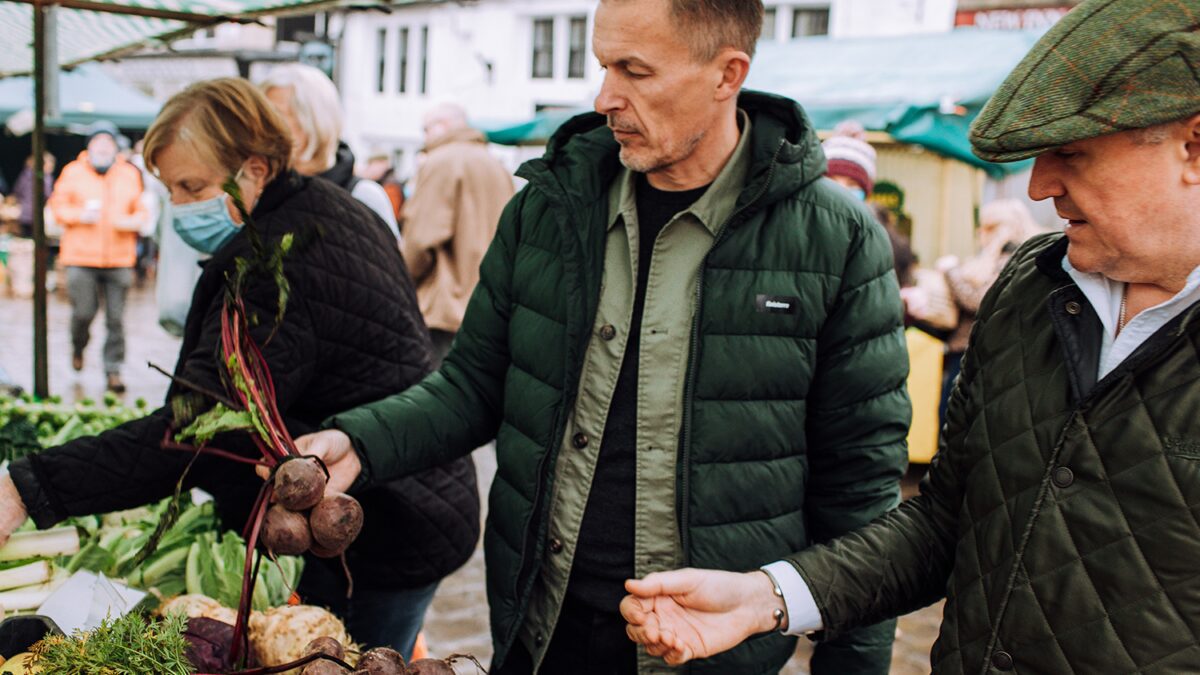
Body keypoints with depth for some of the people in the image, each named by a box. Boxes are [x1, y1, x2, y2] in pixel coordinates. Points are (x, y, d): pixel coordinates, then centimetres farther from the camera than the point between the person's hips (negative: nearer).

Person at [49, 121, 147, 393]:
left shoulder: (129, 174, 12)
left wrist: (133, 221, -8)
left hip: (119, 259, 1)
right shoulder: (73, 172, 7)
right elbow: (57, 207, 9)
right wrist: (80, 215, -10)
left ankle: (113, 370, 7)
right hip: (81, 258, -1)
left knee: (116, 318, -2)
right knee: (83, 312, -2)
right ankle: (78, 347, 32)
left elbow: (141, 210, 15)